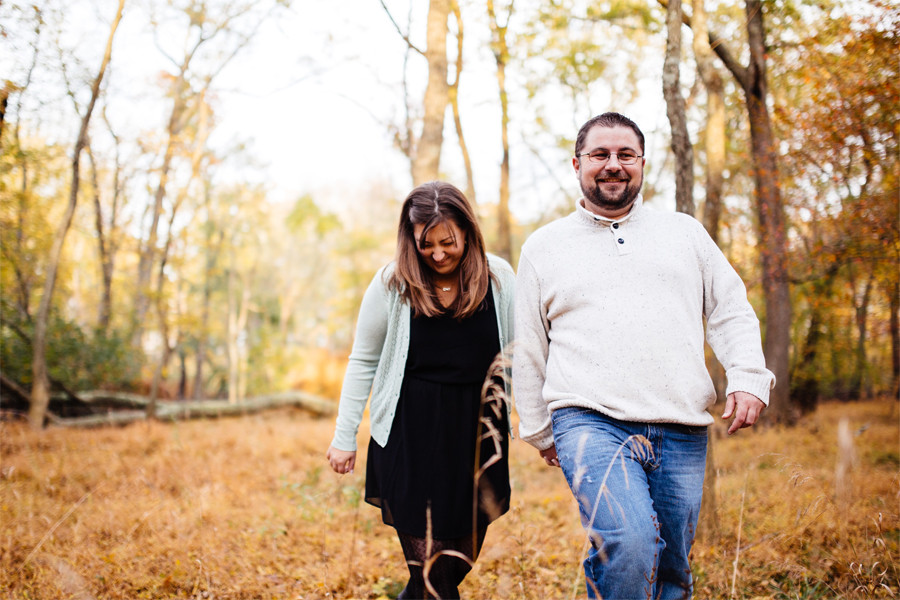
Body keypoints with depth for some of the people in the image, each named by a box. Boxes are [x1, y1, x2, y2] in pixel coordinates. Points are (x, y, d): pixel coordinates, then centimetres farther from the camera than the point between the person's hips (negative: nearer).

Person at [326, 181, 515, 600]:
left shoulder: (499, 279, -3)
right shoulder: (392, 284, -5)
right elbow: (363, 363, 3)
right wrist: (344, 436, 3)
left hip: (478, 429, 2)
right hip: (411, 432, -2)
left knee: (467, 545, 10)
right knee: (425, 544, -4)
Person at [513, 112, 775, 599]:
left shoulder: (684, 232, 18)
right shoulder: (544, 247, 14)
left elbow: (731, 312, 16)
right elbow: (529, 351, 18)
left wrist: (748, 377, 0)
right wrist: (538, 431, 17)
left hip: (682, 432, 3)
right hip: (590, 422, -2)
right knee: (628, 544, -25)